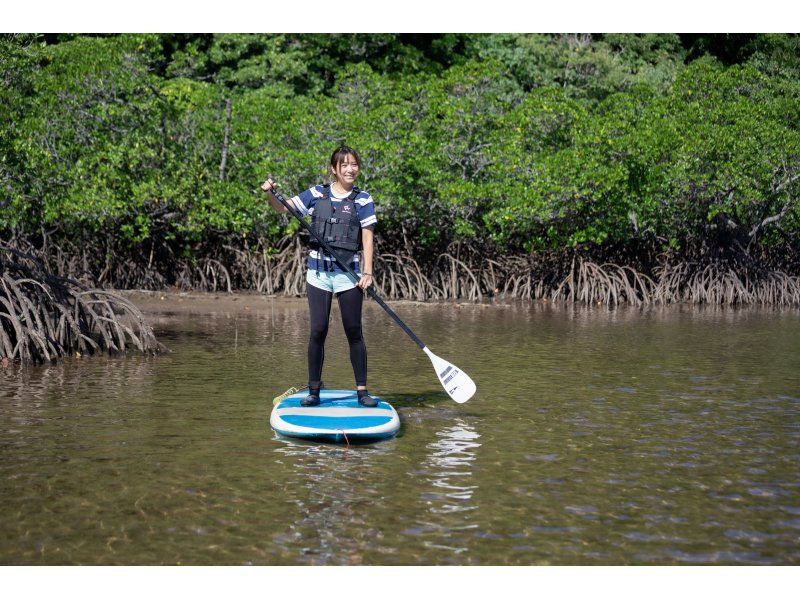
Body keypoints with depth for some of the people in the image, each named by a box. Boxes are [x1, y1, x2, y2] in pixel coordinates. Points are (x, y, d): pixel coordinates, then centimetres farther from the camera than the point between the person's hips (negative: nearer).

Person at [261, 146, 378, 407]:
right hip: (318, 272, 1)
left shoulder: (363, 199, 3)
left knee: (354, 332, 2)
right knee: (318, 331, 2)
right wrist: (270, 193, -13)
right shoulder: (317, 194, 6)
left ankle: (362, 391, 9)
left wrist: (367, 272, -8)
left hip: (348, 273, -1)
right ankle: (314, 390, 9)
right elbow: (282, 207, 7)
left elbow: (367, 239, 0)